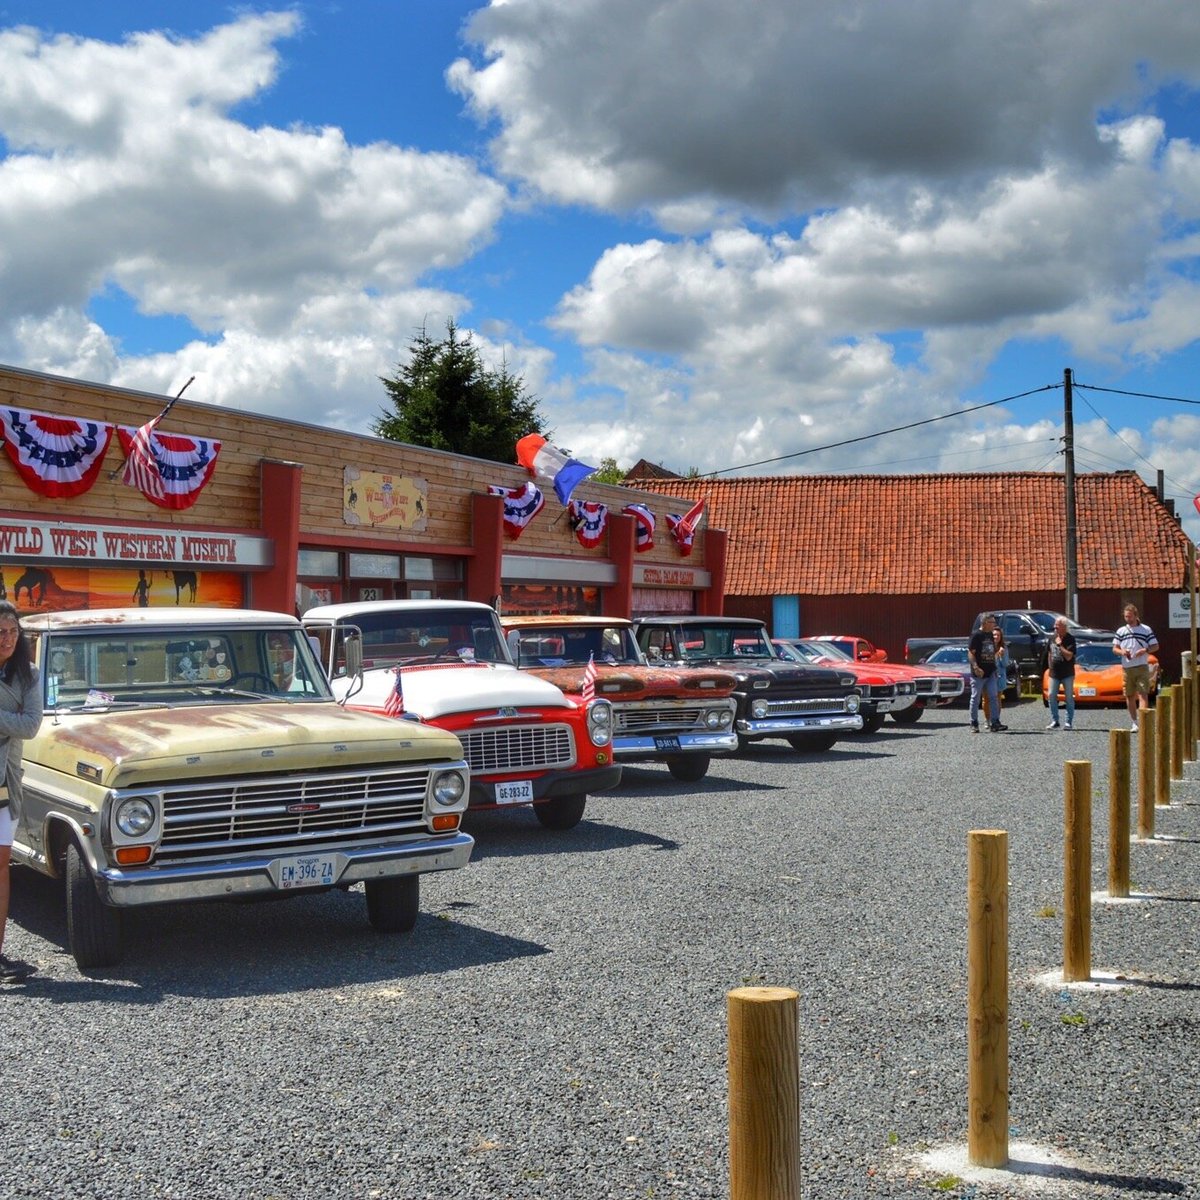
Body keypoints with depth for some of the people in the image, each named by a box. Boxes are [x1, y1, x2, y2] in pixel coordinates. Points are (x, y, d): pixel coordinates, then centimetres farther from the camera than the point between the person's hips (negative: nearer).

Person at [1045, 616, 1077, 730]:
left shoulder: (1070, 639, -11)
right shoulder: (1053, 638, 7)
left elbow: (1068, 656, -19)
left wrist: (1060, 645, -18)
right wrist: (1050, 667, 11)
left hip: (1067, 673, -5)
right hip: (1054, 673, 5)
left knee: (1069, 697, 2)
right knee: (1052, 696, 2)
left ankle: (1069, 722, 7)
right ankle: (1054, 721, 10)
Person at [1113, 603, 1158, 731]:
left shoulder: (1146, 630, 3)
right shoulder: (1121, 631, 11)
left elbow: (1155, 646, 4)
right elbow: (1115, 648, 12)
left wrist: (1145, 650, -15)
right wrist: (1122, 651, -10)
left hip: (1142, 667, -3)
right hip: (1127, 668, 3)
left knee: (1143, 694, -12)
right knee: (1130, 696, 8)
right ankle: (1134, 722, 17)